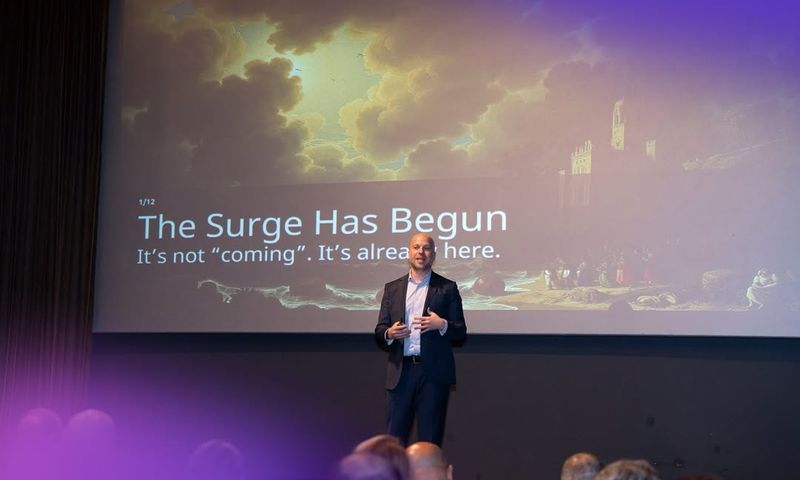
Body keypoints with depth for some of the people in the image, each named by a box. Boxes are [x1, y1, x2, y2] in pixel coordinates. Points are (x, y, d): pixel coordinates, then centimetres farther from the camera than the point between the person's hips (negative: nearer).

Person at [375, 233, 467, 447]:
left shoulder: (447, 288, 7)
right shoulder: (392, 288, 14)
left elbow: (460, 335, 5)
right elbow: (379, 331, 12)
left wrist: (442, 325, -15)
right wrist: (389, 333, -11)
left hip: (434, 374, -2)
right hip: (400, 373, 2)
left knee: (430, 441, 1)